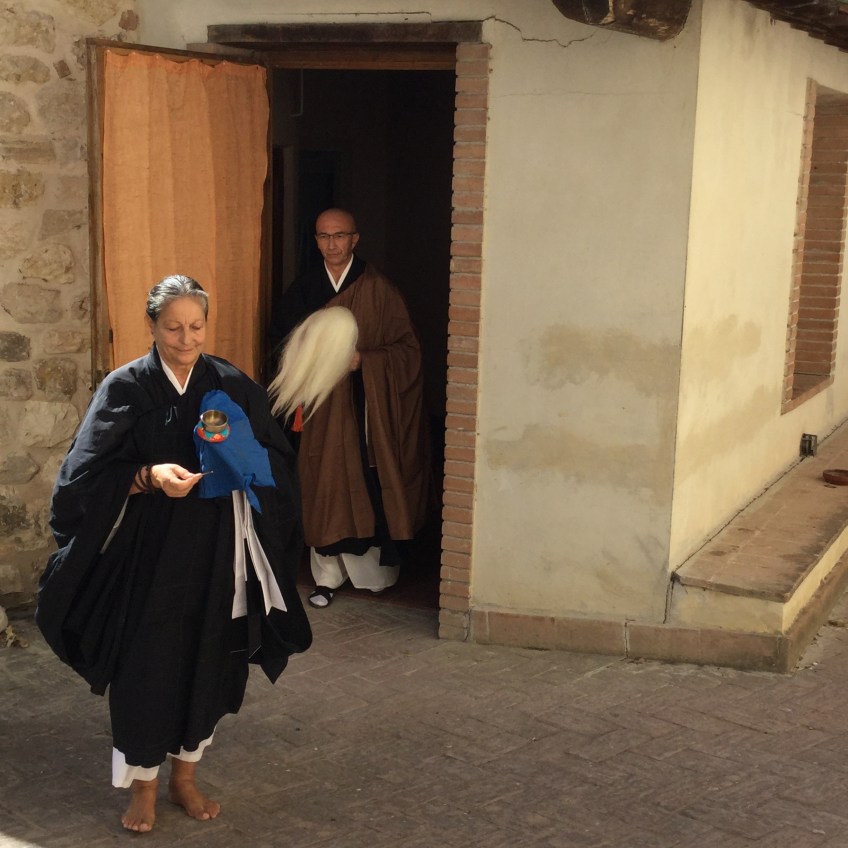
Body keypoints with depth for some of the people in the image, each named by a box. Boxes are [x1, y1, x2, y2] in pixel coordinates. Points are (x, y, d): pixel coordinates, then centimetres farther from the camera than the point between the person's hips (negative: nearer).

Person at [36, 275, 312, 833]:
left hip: (216, 554, 3)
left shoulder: (233, 386, 2)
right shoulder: (125, 389, -6)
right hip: (146, 556, -2)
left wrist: (245, 462, -18)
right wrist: (149, 476, -26)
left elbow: (279, 460, 4)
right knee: (145, 666, 3)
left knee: (206, 661, 10)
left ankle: (185, 776, 28)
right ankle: (143, 783, 21)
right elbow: (90, 474, -10)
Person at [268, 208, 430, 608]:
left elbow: (406, 349, -3)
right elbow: (280, 338, 15)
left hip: (366, 406, -3)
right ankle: (327, 576, 10)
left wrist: (364, 359, -18)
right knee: (325, 491, 2)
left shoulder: (377, 289, -3)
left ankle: (378, 568, 15)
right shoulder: (304, 288, 7)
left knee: (371, 488, -1)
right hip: (322, 406, 3)